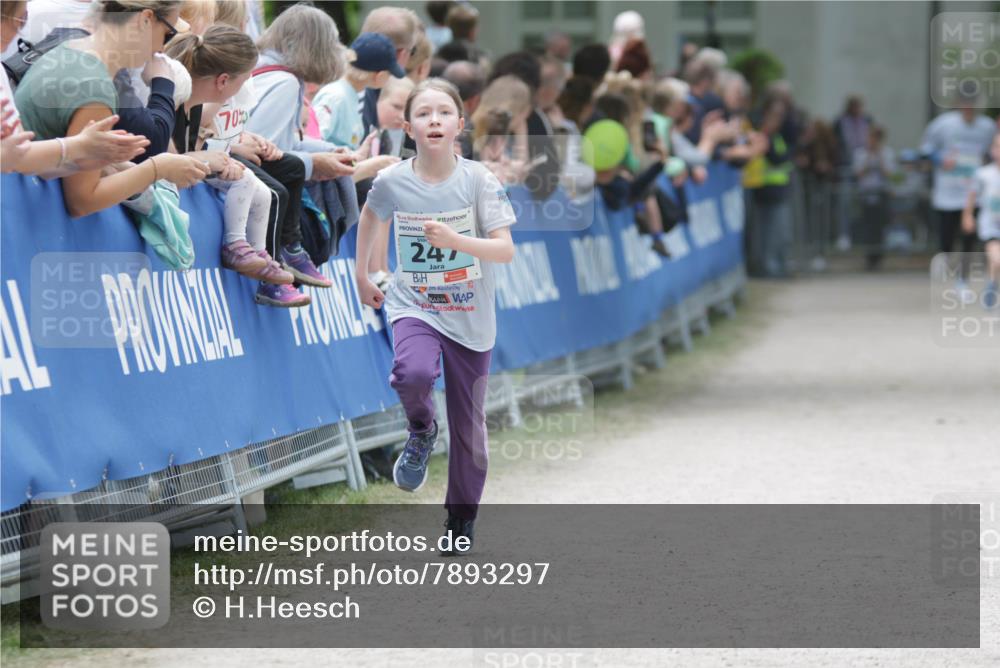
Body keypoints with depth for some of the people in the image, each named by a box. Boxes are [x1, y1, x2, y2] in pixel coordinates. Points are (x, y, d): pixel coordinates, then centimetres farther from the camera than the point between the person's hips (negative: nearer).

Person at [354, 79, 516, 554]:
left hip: (470, 319, 0)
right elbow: (370, 217, 16)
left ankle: (462, 517, 28)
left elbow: (506, 250, -16)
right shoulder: (392, 181, -8)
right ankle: (421, 432, 0)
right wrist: (362, 276, 20)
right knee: (413, 374, -34)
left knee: (468, 426, 8)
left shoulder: (477, 180, -12)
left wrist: (455, 240, -31)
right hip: (414, 306, 0)